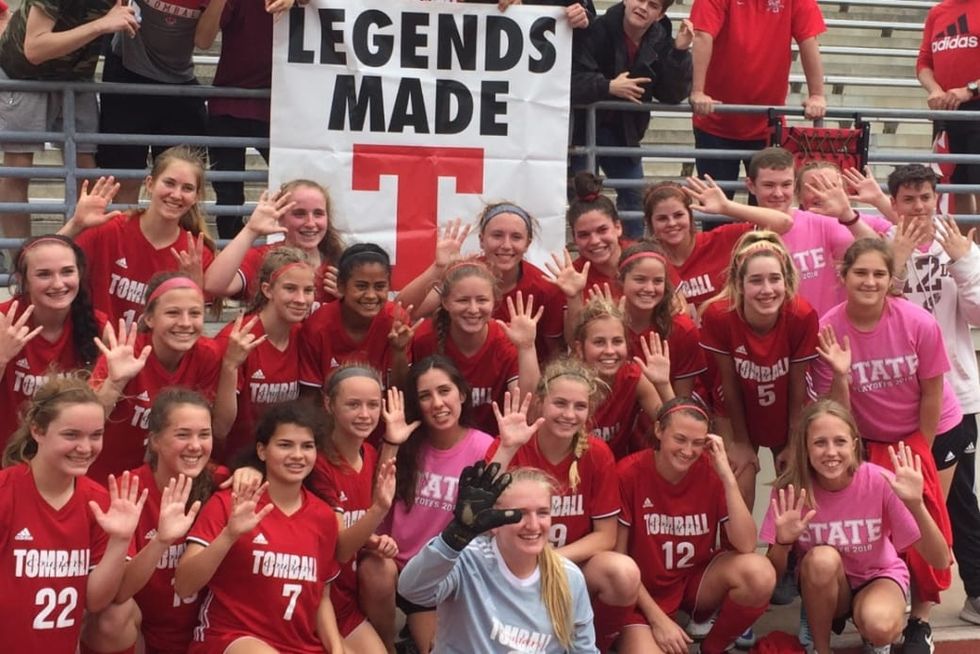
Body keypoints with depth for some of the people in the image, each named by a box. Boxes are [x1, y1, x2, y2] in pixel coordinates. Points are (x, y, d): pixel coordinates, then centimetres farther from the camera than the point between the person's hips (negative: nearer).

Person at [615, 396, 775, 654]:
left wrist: (727, 476, -26)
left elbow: (746, 546, -19)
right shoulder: (630, 473, -17)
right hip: (643, 593, -3)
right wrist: (658, 619, -16)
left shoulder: (711, 470, -10)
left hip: (697, 581, 3)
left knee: (760, 573, -26)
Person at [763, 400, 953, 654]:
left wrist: (916, 505, -40)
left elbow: (940, 561, -24)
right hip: (825, 591, 1)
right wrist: (783, 542, -36)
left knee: (879, 626, -35)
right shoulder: (790, 490, -20)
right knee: (822, 559, -33)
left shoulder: (880, 482, -23)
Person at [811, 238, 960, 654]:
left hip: (931, 430, -1)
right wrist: (840, 377, -36)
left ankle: (920, 619, 11)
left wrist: (918, 455, -5)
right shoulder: (828, 331, -21)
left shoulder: (918, 323, -24)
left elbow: (932, 394, -11)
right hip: (868, 440, 1)